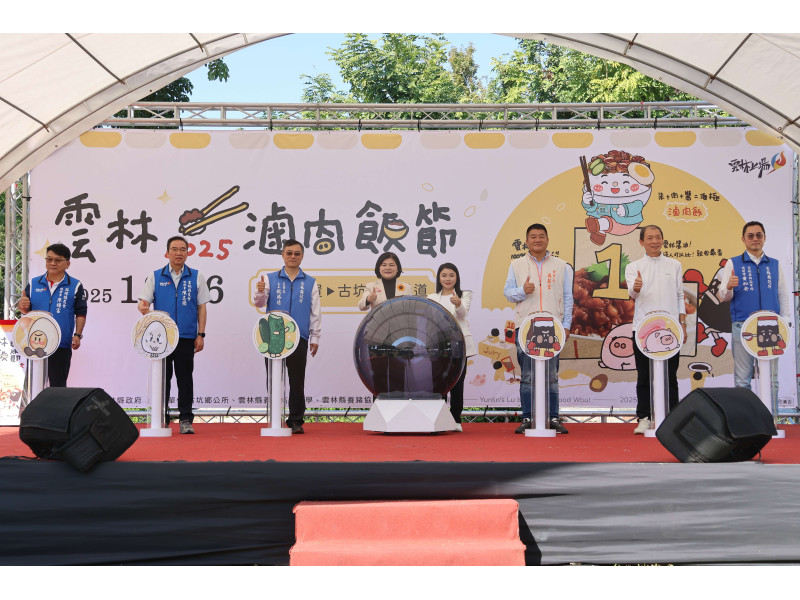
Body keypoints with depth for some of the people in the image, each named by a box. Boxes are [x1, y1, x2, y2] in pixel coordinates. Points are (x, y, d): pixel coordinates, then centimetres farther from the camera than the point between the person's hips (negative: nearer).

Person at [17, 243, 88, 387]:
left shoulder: (75, 286, 3)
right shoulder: (33, 284, 10)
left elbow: (80, 314, 3)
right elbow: (25, 310, 13)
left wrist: (78, 335, -9)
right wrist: (22, 306, -10)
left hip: (61, 345, -3)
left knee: (58, 385, 2)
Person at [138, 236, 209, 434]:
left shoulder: (196, 277, 7)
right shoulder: (155, 277, 7)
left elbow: (201, 307, 7)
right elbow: (143, 302, 4)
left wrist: (201, 335, 1)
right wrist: (143, 307, -22)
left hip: (186, 337, 0)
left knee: (185, 378, 1)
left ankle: (185, 419, 7)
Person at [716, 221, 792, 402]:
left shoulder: (774, 265, 14)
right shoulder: (733, 264, 7)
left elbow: (784, 296, 17)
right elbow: (722, 297, 2)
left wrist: (785, 321, 6)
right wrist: (728, 287, -20)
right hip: (742, 327, -2)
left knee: (771, 378, 4)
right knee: (742, 379, -1)